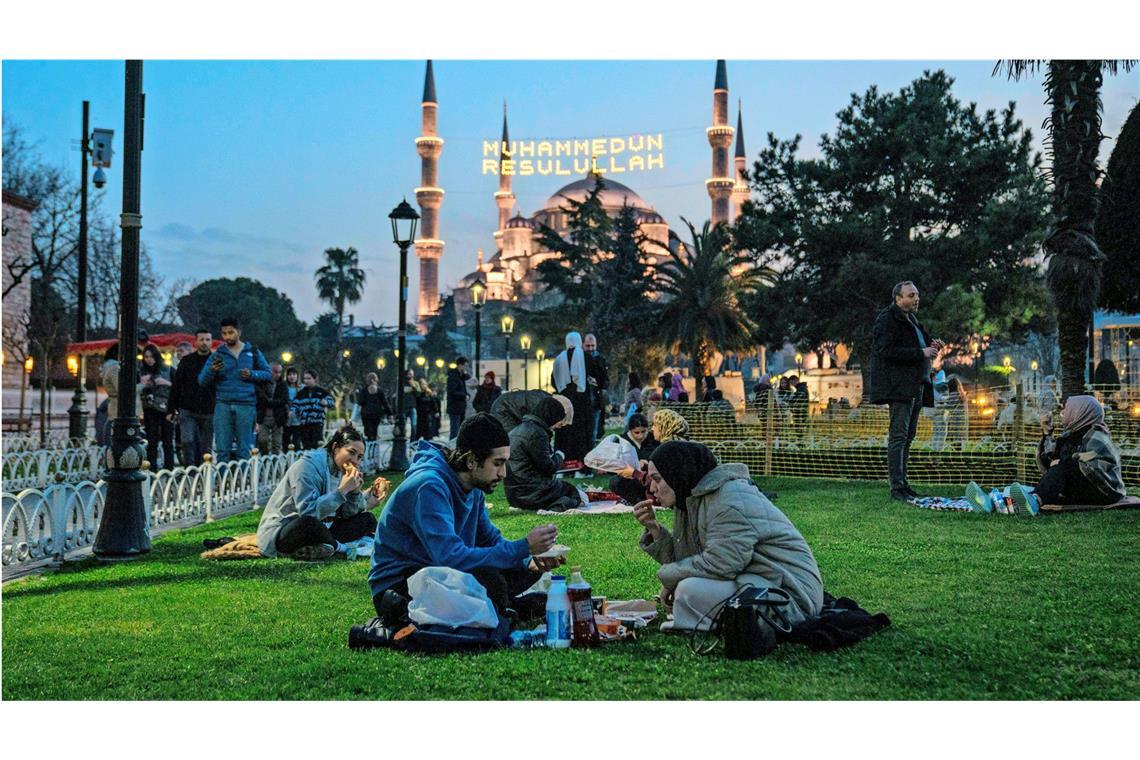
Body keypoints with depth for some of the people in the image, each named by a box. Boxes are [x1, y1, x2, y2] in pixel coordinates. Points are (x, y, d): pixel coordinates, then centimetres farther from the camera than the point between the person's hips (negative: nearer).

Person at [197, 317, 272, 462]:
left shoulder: (252, 352, 10)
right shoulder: (217, 354, 10)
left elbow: (268, 373, 13)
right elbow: (202, 381, 7)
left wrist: (252, 374, -6)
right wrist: (212, 370, -14)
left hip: (246, 405, -1)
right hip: (223, 405, 1)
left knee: (244, 450, 2)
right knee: (222, 450, -2)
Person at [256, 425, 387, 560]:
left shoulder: (340, 470, 6)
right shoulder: (307, 465, -19)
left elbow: (348, 514, 6)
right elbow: (308, 512, -31)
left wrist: (355, 491, -13)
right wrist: (342, 490, -29)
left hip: (318, 530, 8)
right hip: (280, 533, -8)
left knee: (367, 520, 4)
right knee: (310, 524, -42)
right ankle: (340, 547, -11)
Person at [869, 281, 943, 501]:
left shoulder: (912, 320, 21)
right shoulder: (887, 319, -8)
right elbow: (887, 351, -19)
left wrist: (931, 347, 10)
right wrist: (921, 353, -19)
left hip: (916, 386, 10)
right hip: (899, 386, -10)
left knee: (908, 435, 10)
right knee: (898, 435, -12)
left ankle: (902, 483, 15)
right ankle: (897, 487, -14)